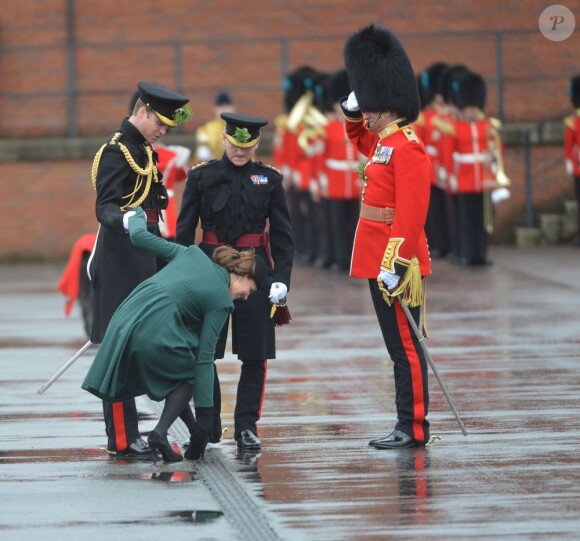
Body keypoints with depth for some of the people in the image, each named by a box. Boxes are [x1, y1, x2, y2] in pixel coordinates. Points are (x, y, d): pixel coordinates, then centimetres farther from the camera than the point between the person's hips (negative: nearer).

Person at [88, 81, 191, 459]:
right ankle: (124, 439, -9)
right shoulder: (117, 151, -13)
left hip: (141, 263, 10)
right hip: (122, 266, -10)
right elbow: (105, 207, -23)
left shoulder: (142, 151, 17)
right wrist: (125, 221, -43)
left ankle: (122, 434, 16)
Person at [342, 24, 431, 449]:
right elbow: (360, 138, 41)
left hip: (396, 265, -10)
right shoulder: (384, 142, 13)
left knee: (405, 346, -5)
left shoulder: (407, 147, -16)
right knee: (398, 346, 12)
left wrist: (394, 264, -26)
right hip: (381, 263, 10)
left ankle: (414, 429, -2)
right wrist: (352, 112, 21)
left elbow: (411, 214, -23)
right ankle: (408, 426, 16)